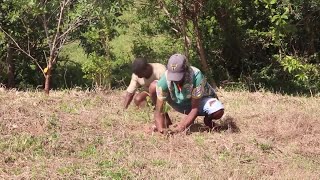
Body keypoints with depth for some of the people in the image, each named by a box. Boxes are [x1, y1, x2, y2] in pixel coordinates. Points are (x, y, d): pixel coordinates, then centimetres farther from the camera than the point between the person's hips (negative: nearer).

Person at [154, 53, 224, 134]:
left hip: (200, 101, -2)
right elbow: (158, 111, -28)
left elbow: (195, 108, -34)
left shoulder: (196, 76, -37)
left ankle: (207, 119, 4)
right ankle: (166, 123, -3)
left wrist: (182, 126, -47)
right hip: (180, 103, 2)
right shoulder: (164, 80, -31)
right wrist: (161, 129, -45)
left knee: (218, 111, -36)